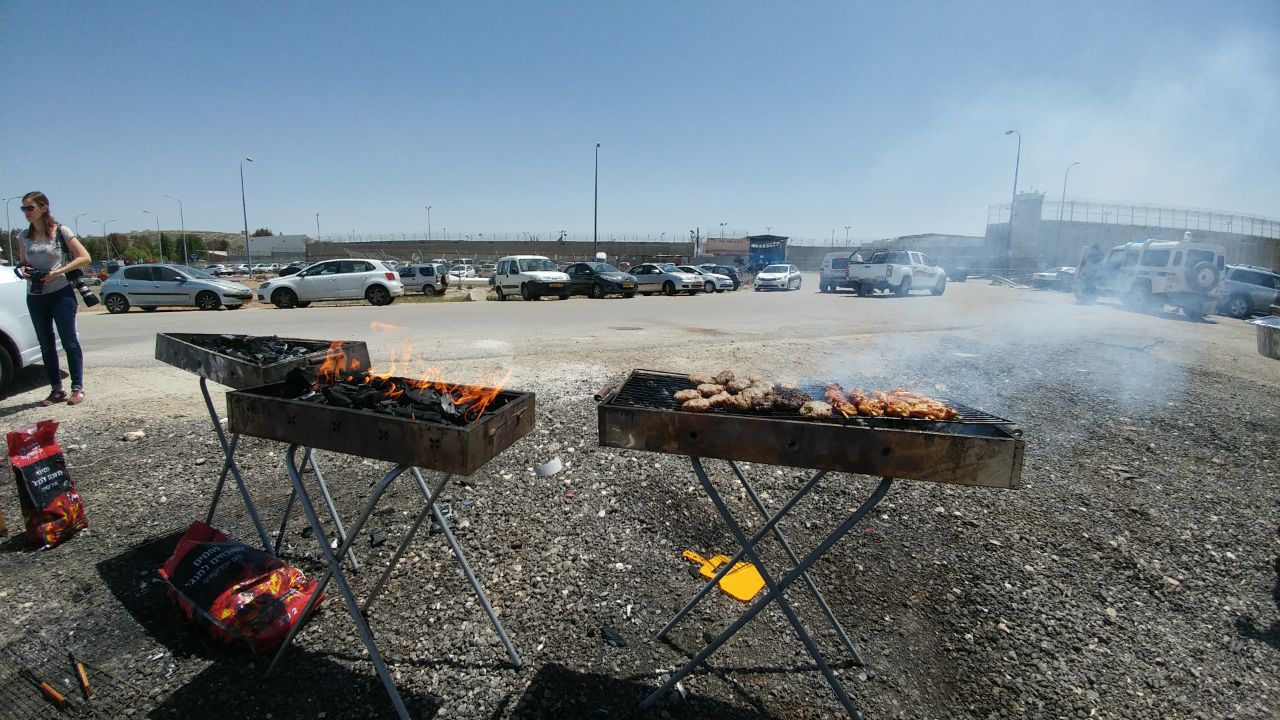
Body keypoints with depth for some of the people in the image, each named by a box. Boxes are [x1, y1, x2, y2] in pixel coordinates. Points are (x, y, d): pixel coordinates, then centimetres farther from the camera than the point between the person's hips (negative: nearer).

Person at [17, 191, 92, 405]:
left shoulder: (61, 232, -3)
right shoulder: (24, 237, 10)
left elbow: (85, 258, -7)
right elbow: (24, 263, 20)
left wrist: (58, 272, -15)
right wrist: (23, 270, -3)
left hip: (60, 294, -5)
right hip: (35, 297, 5)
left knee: (69, 342, -5)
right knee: (46, 345, 8)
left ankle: (77, 388, 0)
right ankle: (57, 390, 14)